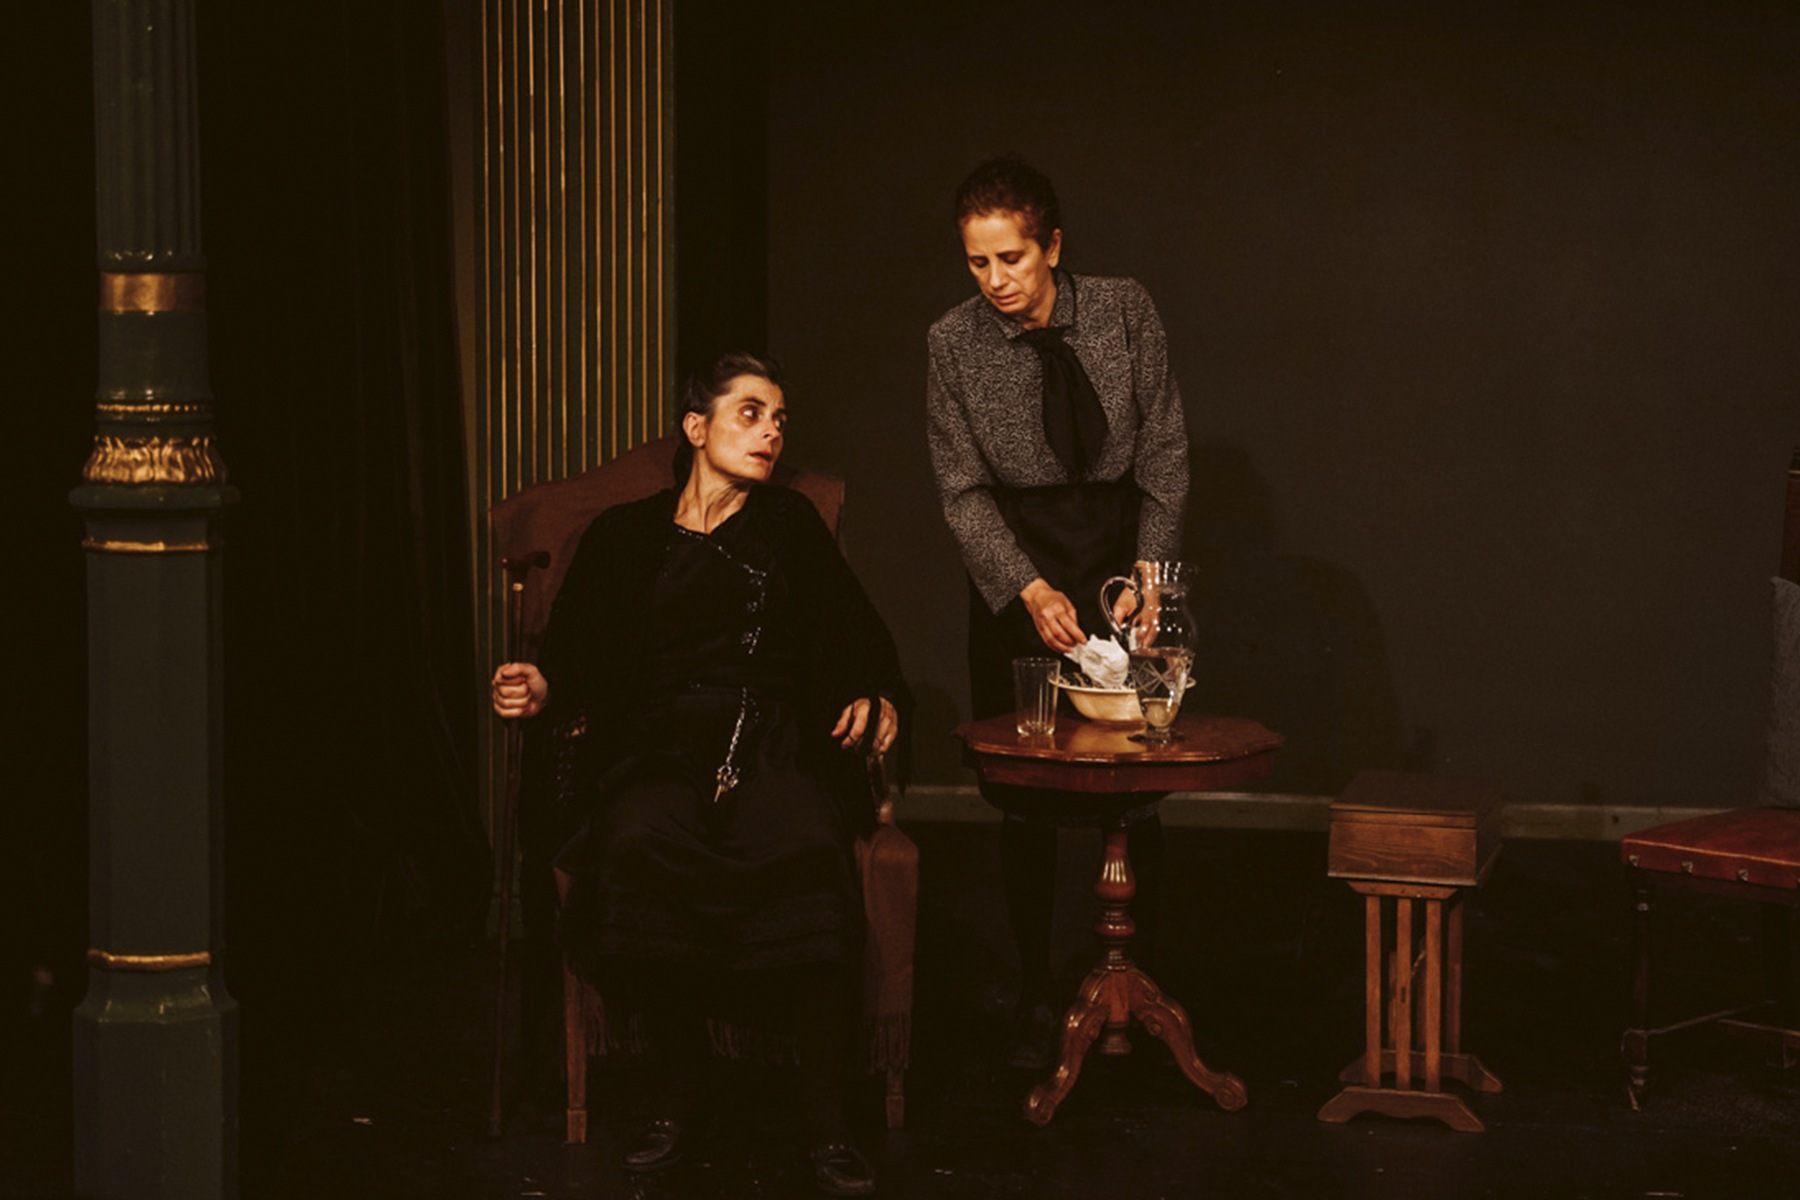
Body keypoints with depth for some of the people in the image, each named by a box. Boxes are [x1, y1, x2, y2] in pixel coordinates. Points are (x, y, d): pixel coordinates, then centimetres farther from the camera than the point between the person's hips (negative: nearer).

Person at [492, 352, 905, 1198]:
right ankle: (679, 1092, -19)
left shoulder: (791, 528, 21)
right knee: (642, 842, -36)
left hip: (776, 749, 0)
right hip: (659, 753, 0)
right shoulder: (624, 539, 18)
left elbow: (857, 637, 22)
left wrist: (876, 699, 3)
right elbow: (576, 660, 14)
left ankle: (824, 1121, -27)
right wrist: (537, 692, -7)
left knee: (809, 846, -35)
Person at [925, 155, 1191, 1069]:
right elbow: (964, 491, -6)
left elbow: (1165, 455, -2)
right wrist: (1029, 590, -19)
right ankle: (1036, 996, 11)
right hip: (1017, 569, 0)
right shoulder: (953, 344, -7)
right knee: (1027, 802, 0)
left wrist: (1146, 578, -9)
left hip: (1125, 551, 0)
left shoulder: (1123, 312, -7)